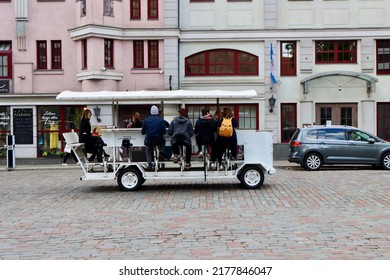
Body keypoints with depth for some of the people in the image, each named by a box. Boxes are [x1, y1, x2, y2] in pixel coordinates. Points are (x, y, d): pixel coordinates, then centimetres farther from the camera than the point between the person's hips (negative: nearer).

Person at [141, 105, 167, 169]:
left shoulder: (146, 120, 0)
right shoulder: (161, 120, -3)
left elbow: (143, 132, 3)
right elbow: (164, 132, -5)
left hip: (149, 141, 1)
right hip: (158, 140, -1)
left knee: (148, 149, 33)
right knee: (163, 141, 35)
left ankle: (149, 164, 20)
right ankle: (161, 153, 14)